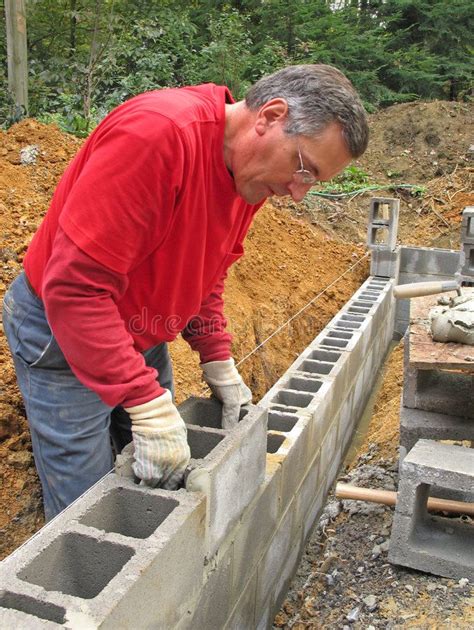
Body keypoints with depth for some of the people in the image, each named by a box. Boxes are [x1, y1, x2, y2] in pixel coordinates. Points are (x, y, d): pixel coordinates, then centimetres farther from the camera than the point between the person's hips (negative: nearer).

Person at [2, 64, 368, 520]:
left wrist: (218, 363, 1)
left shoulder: (251, 170, -2)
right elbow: (74, 287, -33)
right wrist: (147, 404, -32)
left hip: (143, 337, 8)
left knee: (162, 492, 15)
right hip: (62, 334, -7)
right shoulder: (158, 132, -30)